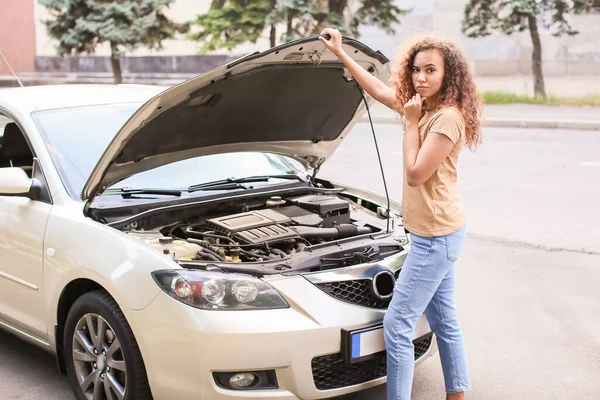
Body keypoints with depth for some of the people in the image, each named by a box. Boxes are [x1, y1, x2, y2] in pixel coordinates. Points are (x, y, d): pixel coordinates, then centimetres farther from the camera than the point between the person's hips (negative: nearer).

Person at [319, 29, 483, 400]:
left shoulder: (448, 118, -19)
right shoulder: (424, 107, 9)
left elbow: (416, 173, -21)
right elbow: (379, 91, 20)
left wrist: (411, 122, -15)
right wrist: (341, 53, 19)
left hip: (436, 236, -10)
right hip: (437, 233, 10)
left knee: (397, 325, -8)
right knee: (444, 320, 17)